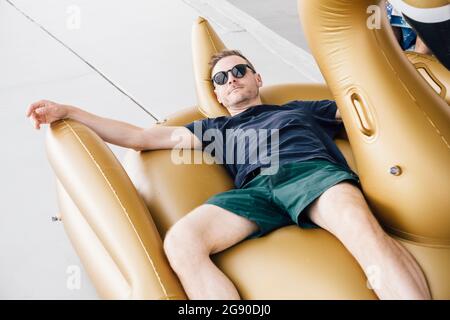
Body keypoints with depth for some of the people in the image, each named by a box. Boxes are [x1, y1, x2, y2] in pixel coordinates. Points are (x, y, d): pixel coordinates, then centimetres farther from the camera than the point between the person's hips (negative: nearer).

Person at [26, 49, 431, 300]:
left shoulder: (300, 108, 33)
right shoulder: (216, 128, 33)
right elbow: (140, 136, 29)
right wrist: (68, 111, 26)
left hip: (311, 170, -1)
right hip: (256, 188, 2)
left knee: (362, 227, -37)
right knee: (180, 241, -28)